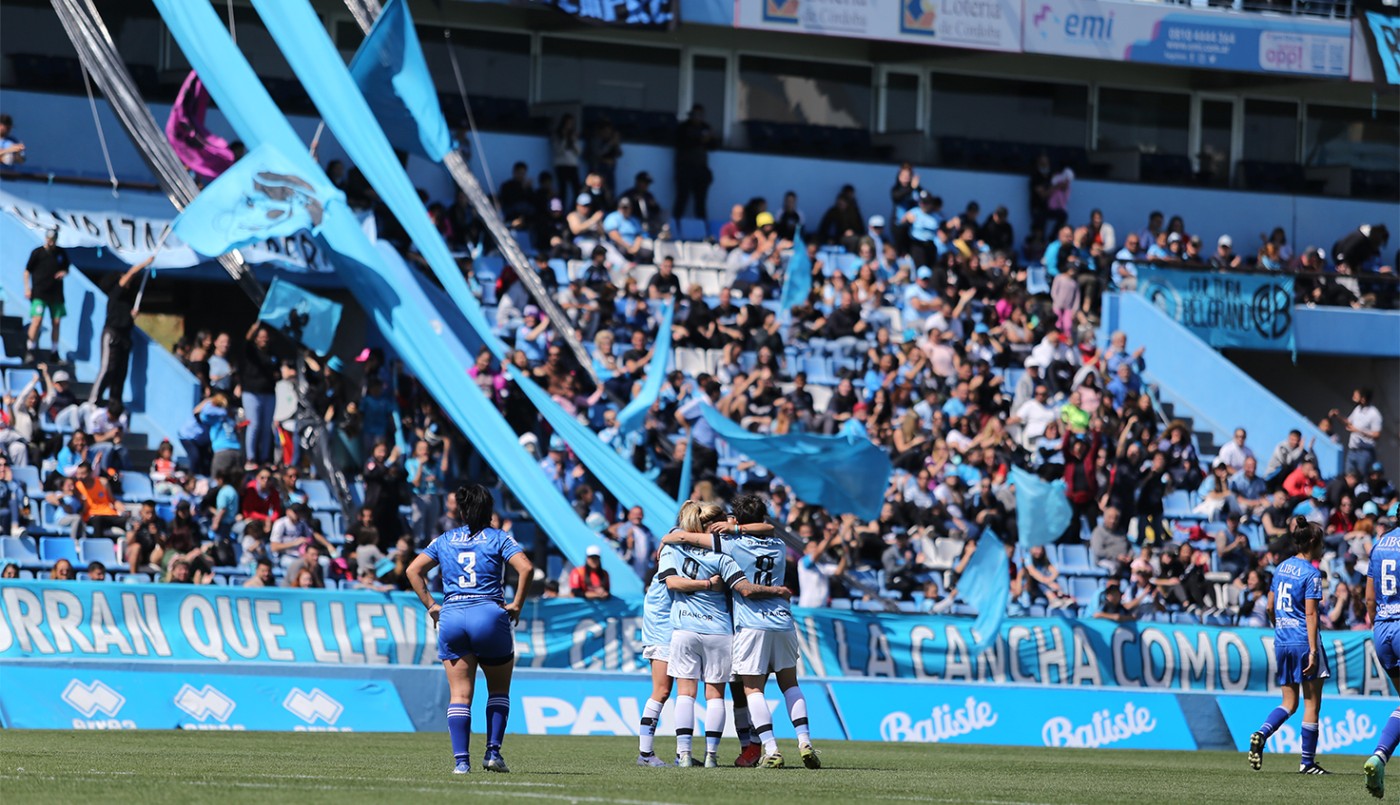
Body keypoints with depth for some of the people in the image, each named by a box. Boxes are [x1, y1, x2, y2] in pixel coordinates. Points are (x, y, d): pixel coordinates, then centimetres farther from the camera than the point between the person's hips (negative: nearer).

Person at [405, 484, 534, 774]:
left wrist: (430, 604, 9)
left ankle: (461, 759, -7)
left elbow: (413, 570, 8)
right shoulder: (498, 538, 3)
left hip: (451, 618, 2)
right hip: (490, 615, -2)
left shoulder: (444, 540, 13)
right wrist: (517, 605, -3)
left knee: (459, 694, 3)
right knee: (499, 689, 15)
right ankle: (493, 752, 4)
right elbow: (526, 568, -11)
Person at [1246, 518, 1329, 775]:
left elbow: (1270, 606, 16)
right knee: (1311, 703, 4)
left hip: (1281, 641, 7)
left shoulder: (1282, 567, 10)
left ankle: (1261, 734, -12)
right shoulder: (1311, 573, -11)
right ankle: (1308, 762, 6)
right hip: (1303, 640, -7)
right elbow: (1310, 614, -16)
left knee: (1289, 703, 13)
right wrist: (1313, 651, -18)